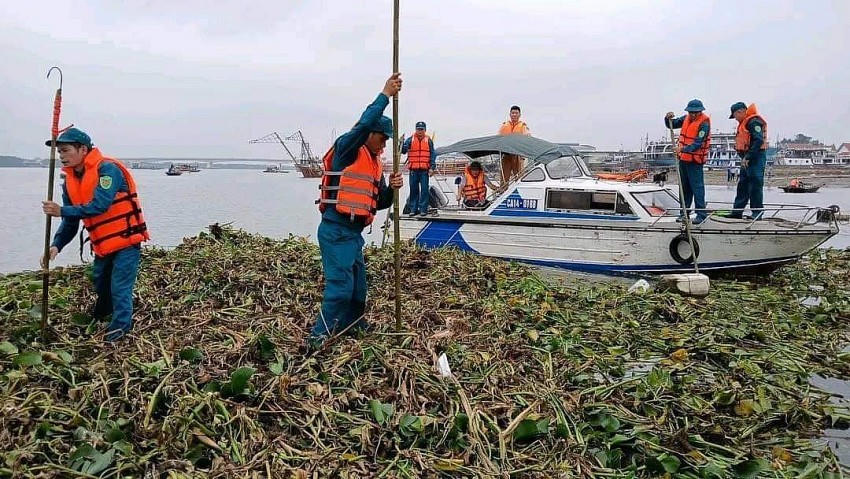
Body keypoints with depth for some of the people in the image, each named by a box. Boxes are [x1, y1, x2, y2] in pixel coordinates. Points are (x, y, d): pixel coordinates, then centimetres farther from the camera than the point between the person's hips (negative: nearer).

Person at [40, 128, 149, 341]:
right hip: (102, 244, 8)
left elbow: (100, 205, -31)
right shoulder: (70, 180, 4)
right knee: (100, 284, 24)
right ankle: (100, 316, 47)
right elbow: (70, 222, 5)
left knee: (119, 288, -8)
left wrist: (62, 211, -28)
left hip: (126, 240, -8)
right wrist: (56, 245, -9)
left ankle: (120, 327, 4)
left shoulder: (107, 169, -21)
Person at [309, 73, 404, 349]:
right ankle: (319, 337, -7)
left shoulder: (375, 164, 18)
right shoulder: (347, 149, -6)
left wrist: (391, 189, -3)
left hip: (354, 232, 9)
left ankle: (353, 327, 30)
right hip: (336, 230, -9)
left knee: (358, 287, 15)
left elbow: (379, 203, 17)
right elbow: (364, 123, -24)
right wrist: (385, 95, -20)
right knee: (340, 286, -13)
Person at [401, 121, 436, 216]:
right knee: (413, 190, 5)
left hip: (425, 170, -1)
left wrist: (432, 167, -3)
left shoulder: (428, 141, 6)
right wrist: (401, 143, -23)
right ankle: (413, 209, 12)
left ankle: (423, 209, 4)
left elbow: (432, 155, 5)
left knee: (424, 190, -1)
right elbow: (403, 150, -3)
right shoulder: (410, 140, 6)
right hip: (413, 169, 1)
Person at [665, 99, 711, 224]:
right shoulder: (686, 118, 9)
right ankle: (684, 212, 20)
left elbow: (698, 143, -22)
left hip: (695, 160, -8)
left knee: (697, 186, -8)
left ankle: (701, 213, -6)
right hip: (683, 158, 8)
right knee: (684, 187, 12)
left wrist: (683, 149, -33)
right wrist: (668, 119, -5)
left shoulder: (704, 123, -13)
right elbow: (671, 125, 17)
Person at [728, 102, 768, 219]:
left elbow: (758, 141, -22)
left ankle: (757, 213, -1)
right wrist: (744, 157, 15)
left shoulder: (754, 122, -13)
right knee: (742, 185, 12)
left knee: (755, 186, -6)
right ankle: (737, 212, 18)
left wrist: (747, 157, -22)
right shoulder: (744, 123, 19)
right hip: (747, 158, 11)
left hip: (756, 158, -11)